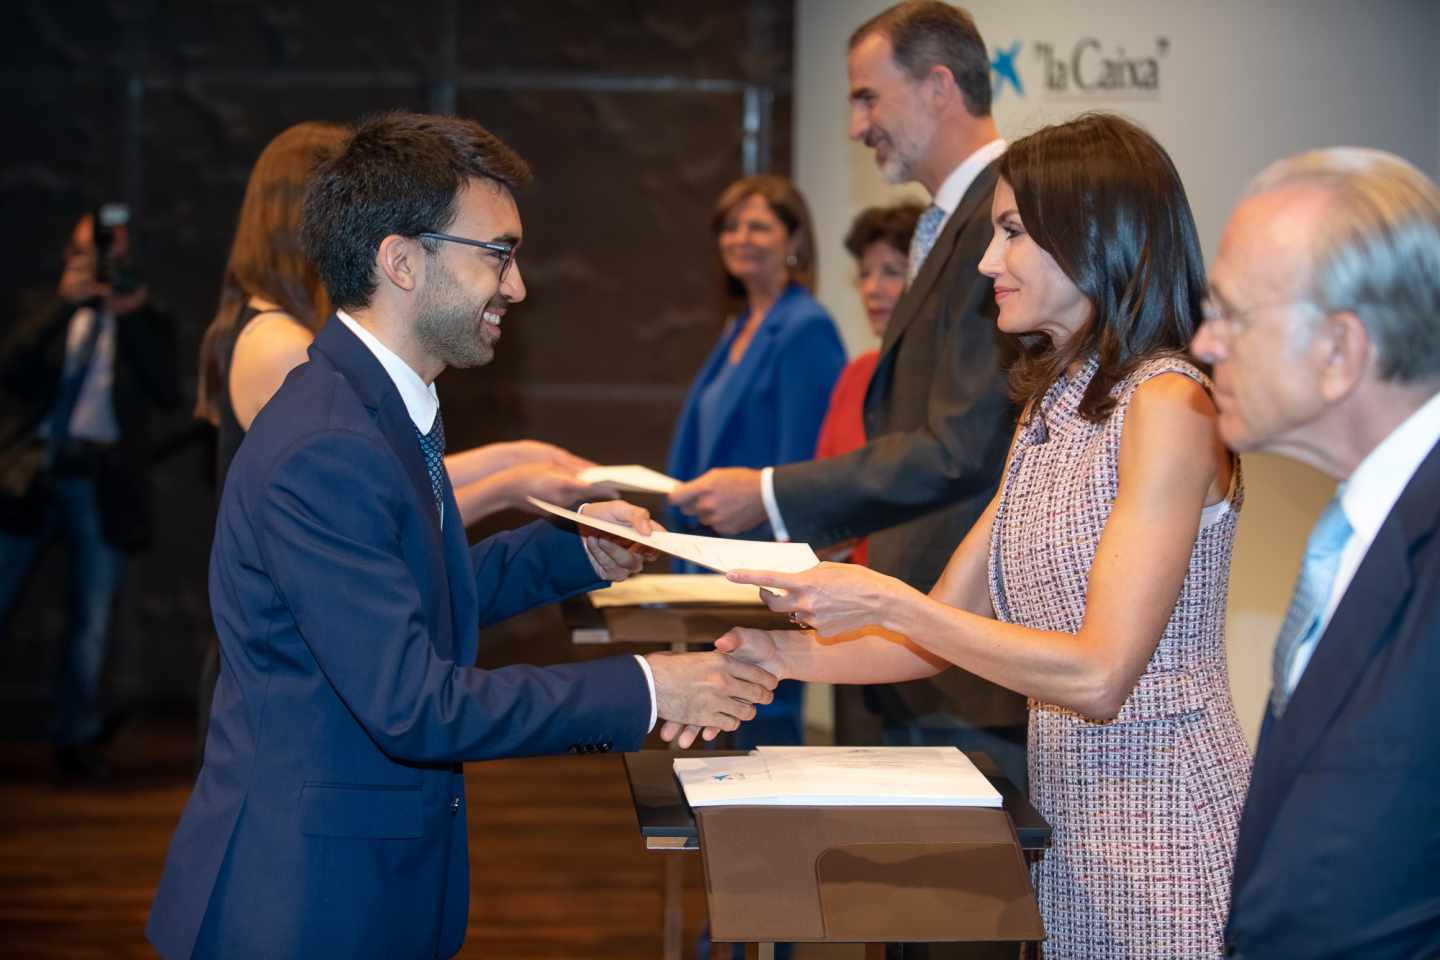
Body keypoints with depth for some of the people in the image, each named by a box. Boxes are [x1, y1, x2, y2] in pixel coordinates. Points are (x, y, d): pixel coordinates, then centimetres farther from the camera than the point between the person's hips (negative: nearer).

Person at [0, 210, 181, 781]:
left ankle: (77, 742, 12)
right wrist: (65, 302, -10)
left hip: (103, 481, 0)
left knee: (92, 622, 3)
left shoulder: (147, 324, 13)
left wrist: (133, 315, -10)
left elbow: (168, 392, -4)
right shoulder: (51, 317, 15)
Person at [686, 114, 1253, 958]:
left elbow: (1099, 676, -20)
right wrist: (785, 655, -1)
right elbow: (949, 626, 13)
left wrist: (885, 603, -20)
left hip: (1163, 830, -8)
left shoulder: (1166, 404, -14)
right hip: (1069, 825, 8)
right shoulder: (1050, 412, 13)